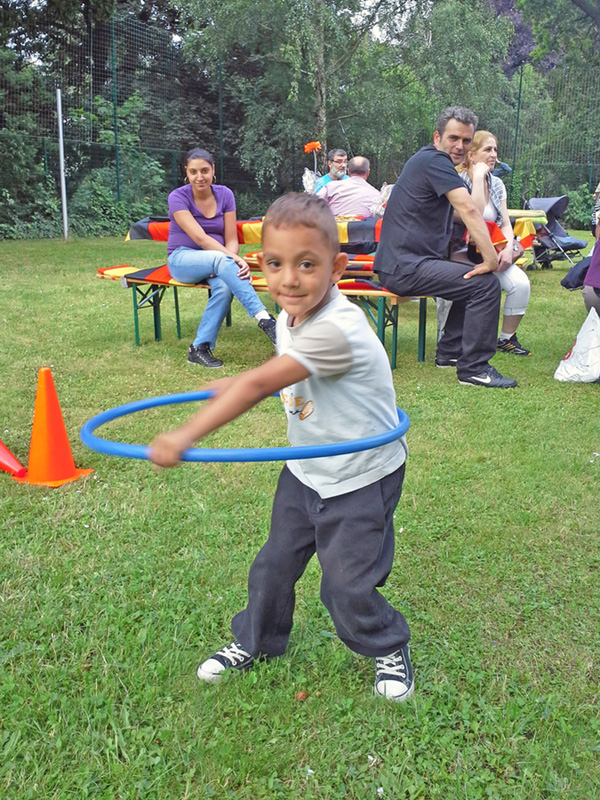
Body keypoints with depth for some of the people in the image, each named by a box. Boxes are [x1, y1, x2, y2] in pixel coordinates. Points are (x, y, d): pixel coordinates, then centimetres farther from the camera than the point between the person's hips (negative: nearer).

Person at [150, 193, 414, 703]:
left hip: (360, 480, -7)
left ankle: (390, 649, 29)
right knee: (274, 564, 16)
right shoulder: (291, 318, -4)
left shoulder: (335, 329, -33)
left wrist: (185, 436, -37)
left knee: (348, 586, -1)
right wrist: (232, 386, 10)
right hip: (306, 472, 8)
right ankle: (256, 642, 40)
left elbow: (260, 384, -37)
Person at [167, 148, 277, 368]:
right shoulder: (178, 197, -9)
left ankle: (200, 348, -27)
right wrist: (234, 258, -34)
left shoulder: (224, 195, 1)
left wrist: (233, 259, -24)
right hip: (183, 259, -3)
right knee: (220, 259, -37)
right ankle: (263, 317, -44)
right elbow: (200, 238, -21)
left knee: (225, 287, -34)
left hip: (218, 259, 3)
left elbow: (231, 240, 0)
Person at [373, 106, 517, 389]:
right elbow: (468, 209, -23)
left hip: (402, 262, 11)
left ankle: (449, 352, 25)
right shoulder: (435, 161, -12)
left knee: (473, 278, 24)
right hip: (404, 267, -11)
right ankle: (474, 368, -11)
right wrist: (491, 259, -23)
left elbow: (464, 211, 25)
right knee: (486, 284, -17)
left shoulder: (427, 159, 20)